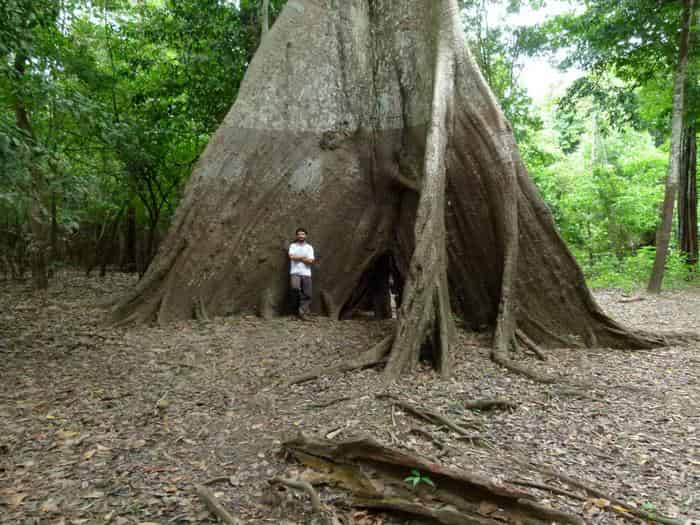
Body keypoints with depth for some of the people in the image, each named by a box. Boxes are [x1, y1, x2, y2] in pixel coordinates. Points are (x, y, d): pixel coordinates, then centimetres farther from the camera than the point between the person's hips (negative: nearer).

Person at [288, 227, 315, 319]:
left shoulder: (309, 247, 10)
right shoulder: (293, 246, 9)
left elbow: (310, 260, -3)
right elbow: (291, 257, -8)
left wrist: (297, 258, -3)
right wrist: (304, 257, -3)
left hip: (306, 273, 2)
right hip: (295, 272, -2)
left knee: (307, 294, -4)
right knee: (295, 287, -27)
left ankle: (303, 312, 4)